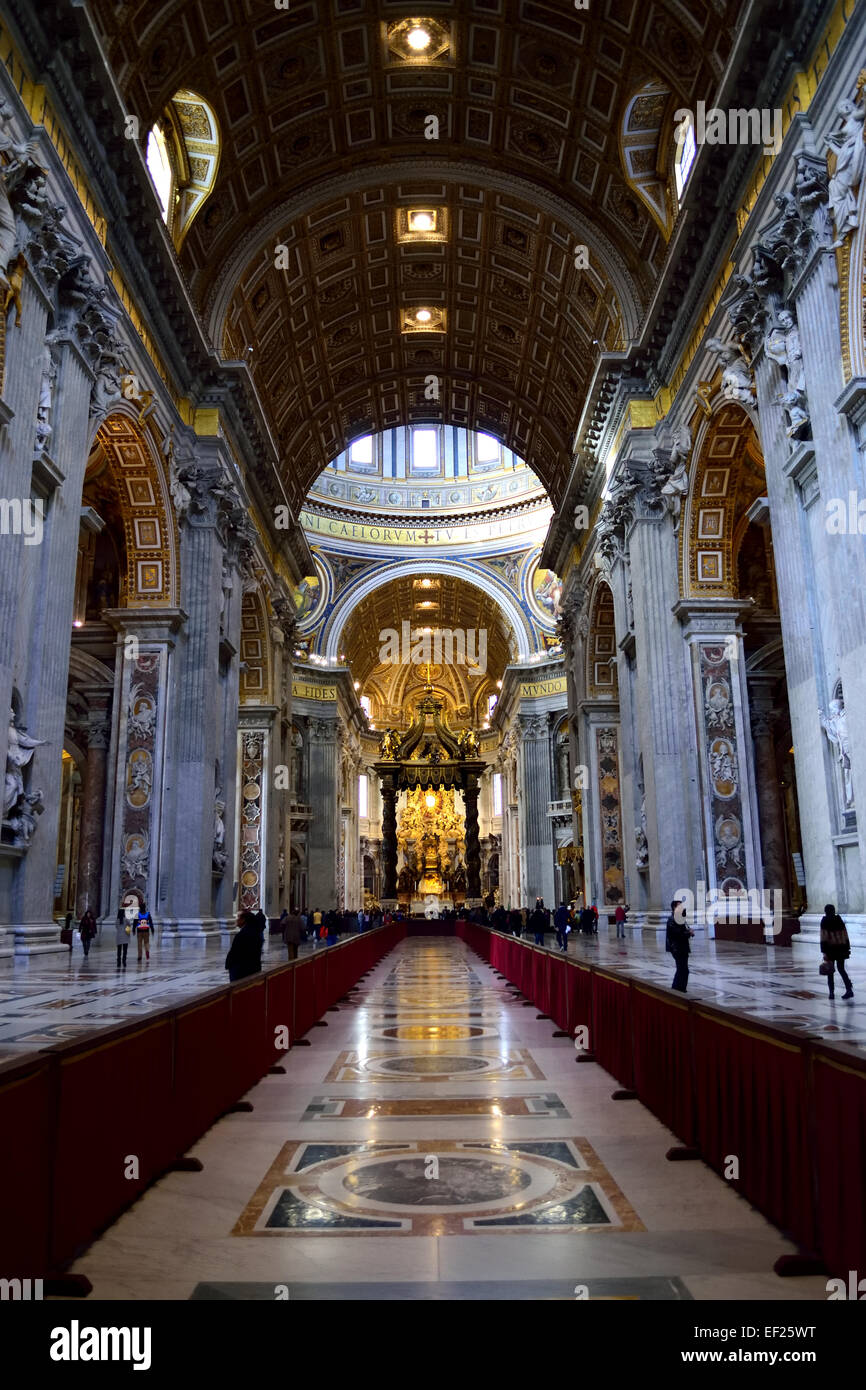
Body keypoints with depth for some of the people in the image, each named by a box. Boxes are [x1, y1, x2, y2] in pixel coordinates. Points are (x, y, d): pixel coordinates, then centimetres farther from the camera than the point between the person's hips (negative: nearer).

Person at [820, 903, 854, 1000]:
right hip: (841, 948, 4)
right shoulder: (839, 920, 5)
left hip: (831, 948, -4)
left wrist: (824, 952, -14)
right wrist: (847, 948, 13)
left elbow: (824, 938, -13)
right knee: (841, 969, 14)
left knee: (830, 971, 7)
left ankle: (832, 992, 5)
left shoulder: (824, 922, -8)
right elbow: (845, 936, 6)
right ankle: (849, 989, 1)